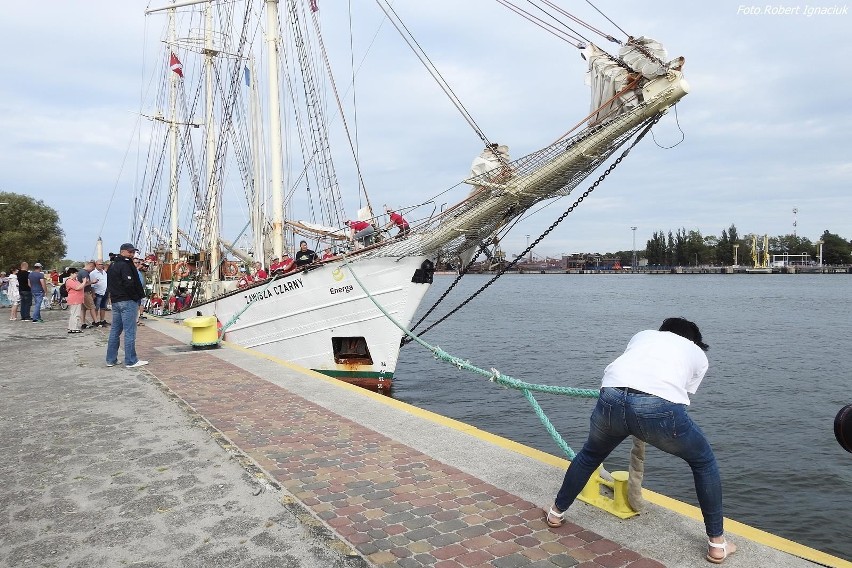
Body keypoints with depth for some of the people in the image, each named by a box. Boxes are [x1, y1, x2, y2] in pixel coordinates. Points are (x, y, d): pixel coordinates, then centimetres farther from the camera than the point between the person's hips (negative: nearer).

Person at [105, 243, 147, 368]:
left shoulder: (112, 266, 18)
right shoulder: (125, 265, -13)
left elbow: (110, 285, 21)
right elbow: (129, 284, -21)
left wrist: (114, 295, 17)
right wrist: (137, 298, -10)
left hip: (115, 301, 10)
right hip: (128, 302, -10)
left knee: (115, 330, 14)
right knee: (130, 331, -6)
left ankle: (111, 359, 19)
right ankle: (131, 361, -3)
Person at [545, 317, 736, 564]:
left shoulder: (644, 335, 37)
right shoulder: (699, 354, 31)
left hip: (612, 398, 3)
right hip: (660, 407, -2)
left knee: (591, 454, 33)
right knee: (704, 462, 29)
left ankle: (556, 513, 47)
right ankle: (717, 544, 34)